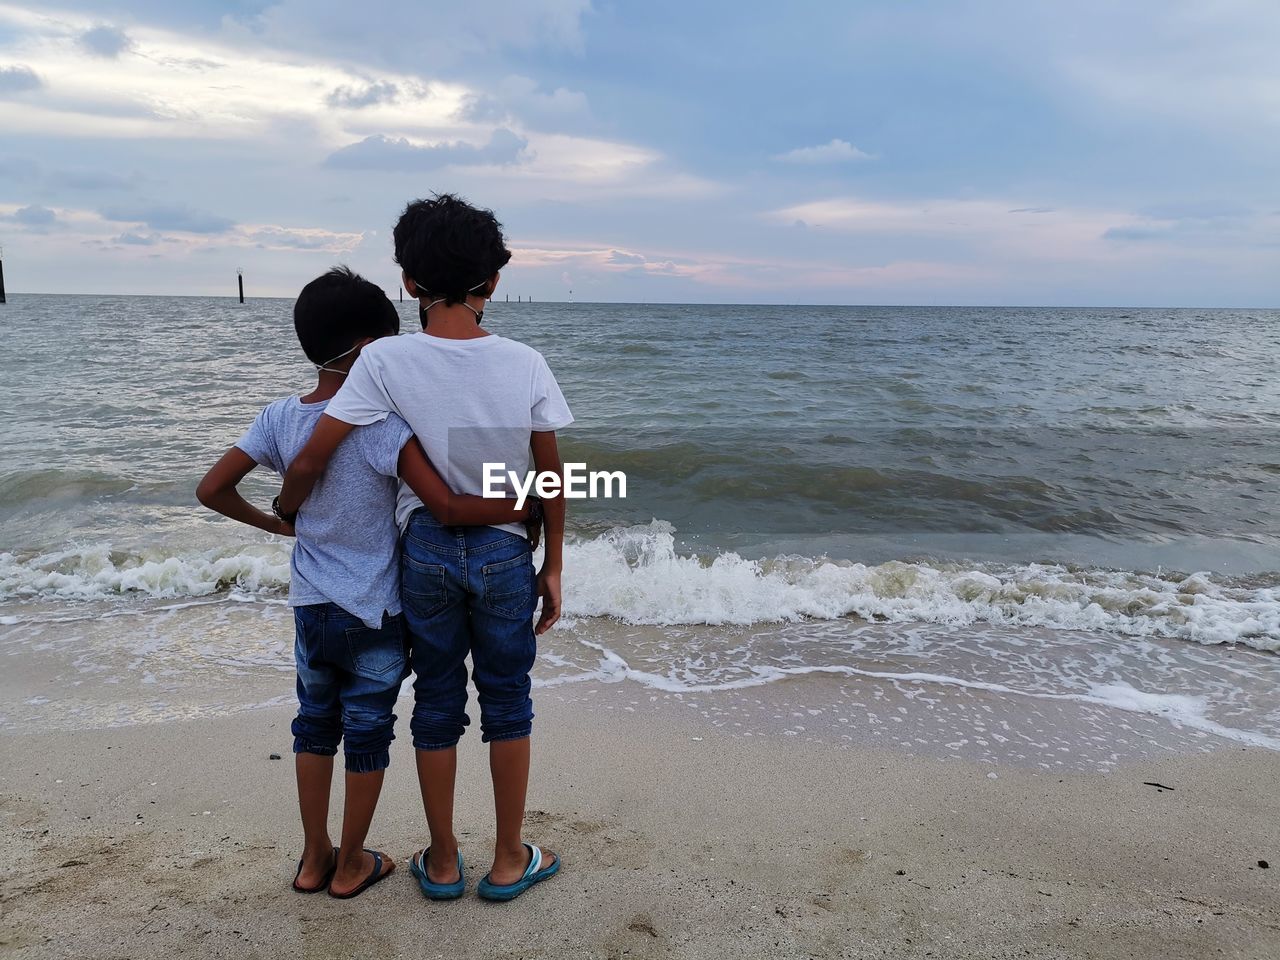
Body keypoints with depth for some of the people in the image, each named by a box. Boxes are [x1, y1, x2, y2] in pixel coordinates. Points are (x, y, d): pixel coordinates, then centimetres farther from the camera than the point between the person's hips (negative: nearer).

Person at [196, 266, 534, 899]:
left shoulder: (280, 418, -5)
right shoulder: (379, 424, -22)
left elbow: (211, 490, 0)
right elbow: (448, 507, -29)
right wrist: (529, 508, -19)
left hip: (310, 608, 5)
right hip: (375, 614, -5)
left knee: (314, 727, 21)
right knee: (368, 735, 13)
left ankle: (314, 859, 34)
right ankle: (350, 866, 29)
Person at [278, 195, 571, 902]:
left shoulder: (386, 361, -13)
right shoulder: (525, 364, -10)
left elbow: (311, 458, -13)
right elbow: (553, 479, -4)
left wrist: (287, 511, 9)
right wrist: (553, 568, 8)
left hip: (426, 551, 0)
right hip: (505, 553, 0)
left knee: (437, 704, 15)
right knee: (507, 703, 14)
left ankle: (443, 863, 31)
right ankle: (509, 861, 28)